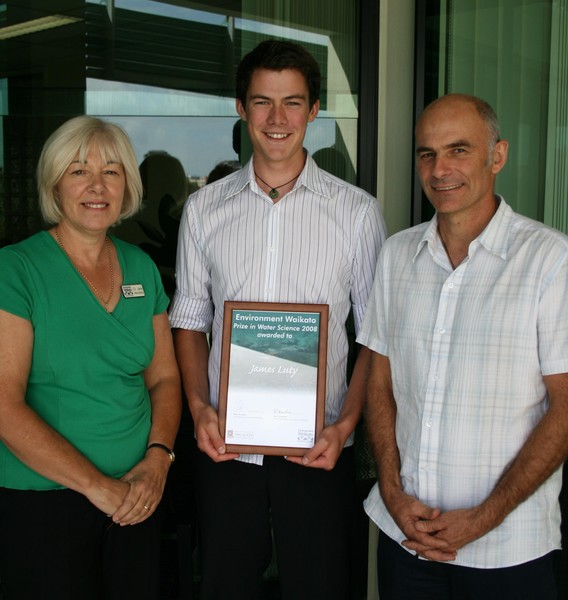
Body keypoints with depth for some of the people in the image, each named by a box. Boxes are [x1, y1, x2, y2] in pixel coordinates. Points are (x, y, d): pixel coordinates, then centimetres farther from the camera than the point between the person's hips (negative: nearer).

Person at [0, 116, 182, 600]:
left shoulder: (142, 268, 6)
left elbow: (164, 378, 9)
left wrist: (157, 459, -8)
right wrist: (98, 486, -16)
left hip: (137, 498, 5)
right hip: (42, 500, -4)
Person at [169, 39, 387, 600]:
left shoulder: (357, 211, -2)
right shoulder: (204, 208, 4)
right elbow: (189, 321, 9)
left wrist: (345, 423, -11)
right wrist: (199, 406, -5)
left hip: (319, 451, -1)